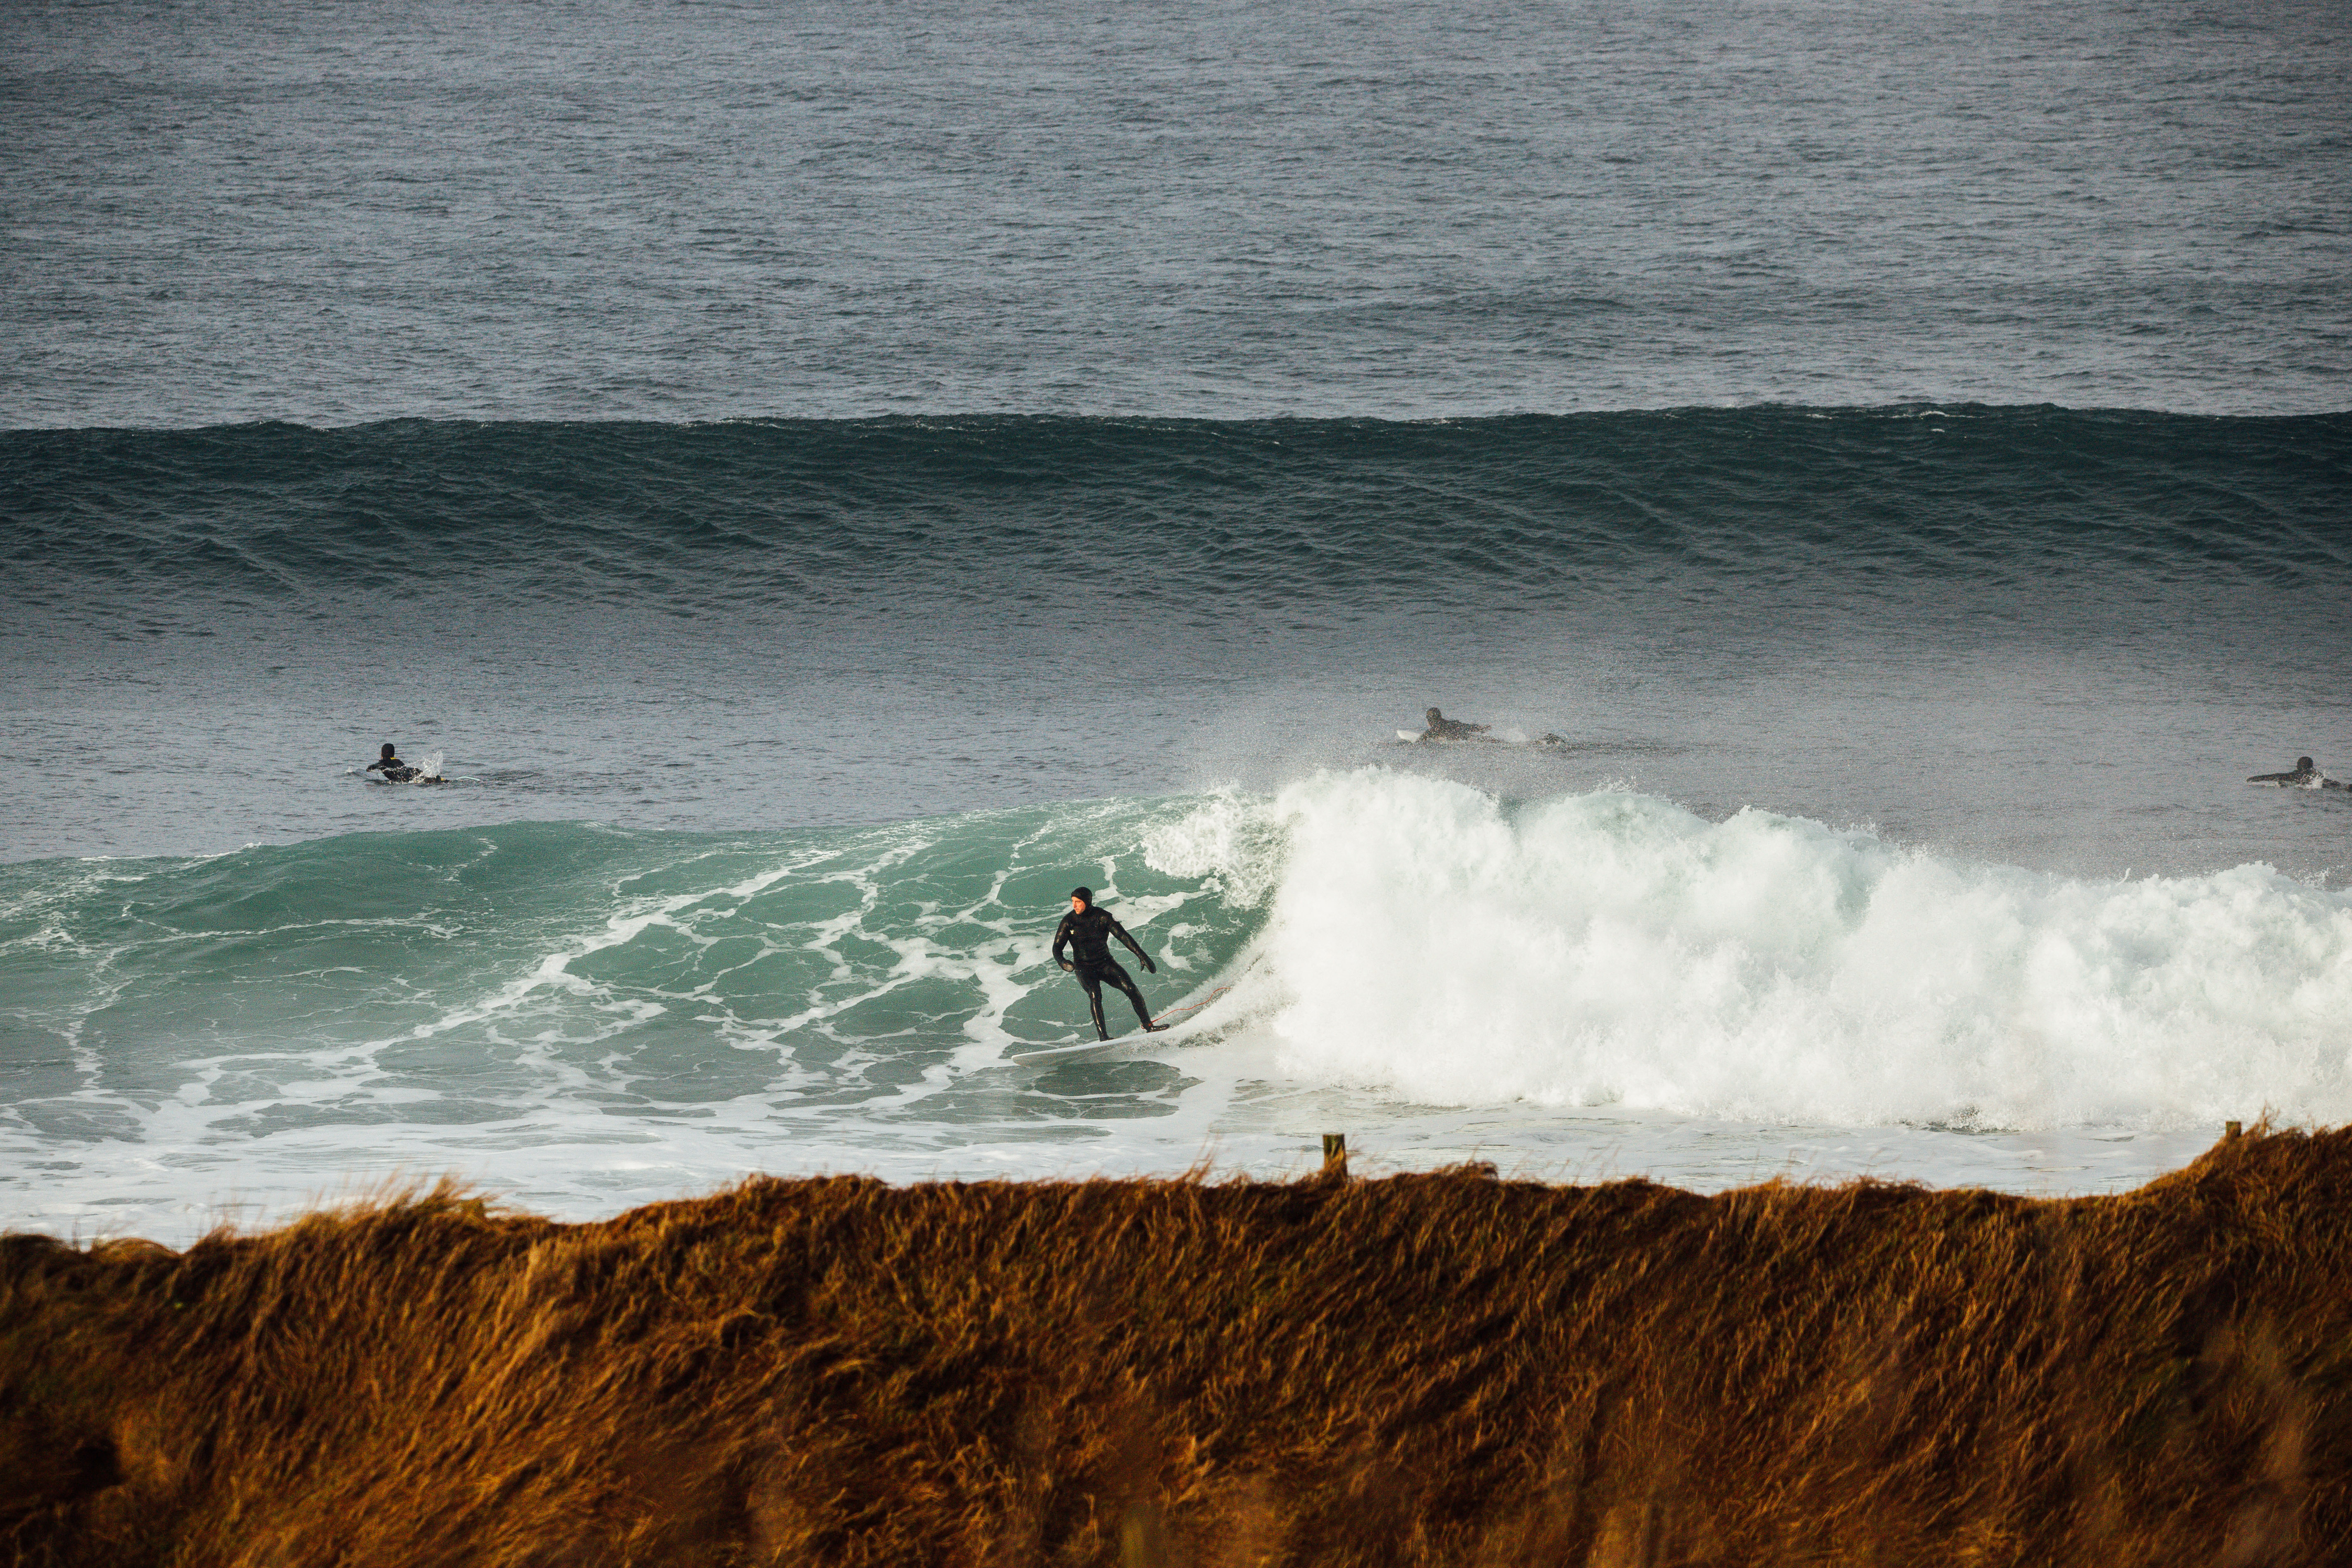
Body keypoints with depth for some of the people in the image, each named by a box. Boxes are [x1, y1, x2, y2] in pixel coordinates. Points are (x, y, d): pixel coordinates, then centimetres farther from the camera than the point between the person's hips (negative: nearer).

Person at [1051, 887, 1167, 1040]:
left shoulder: (1102, 917, -8)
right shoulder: (1069, 921, -7)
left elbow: (1123, 936, -8)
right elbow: (1057, 947, -4)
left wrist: (1143, 956, -14)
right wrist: (1062, 962, -27)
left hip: (1105, 963, 1)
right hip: (1084, 968, -1)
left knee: (1130, 988, -15)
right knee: (1095, 995, -28)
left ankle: (1149, 1026, -4)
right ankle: (1103, 1036, -28)